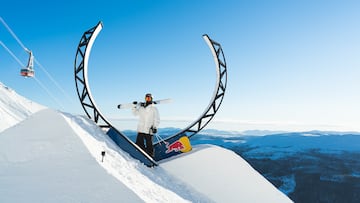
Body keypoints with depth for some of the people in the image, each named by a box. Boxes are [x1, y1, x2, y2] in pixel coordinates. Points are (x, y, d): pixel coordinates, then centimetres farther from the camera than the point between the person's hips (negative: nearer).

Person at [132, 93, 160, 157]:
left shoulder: (154, 108, 0)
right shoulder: (141, 107, 12)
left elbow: (157, 119, 0)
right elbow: (135, 113, 26)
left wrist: (155, 127, -12)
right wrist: (135, 106, 11)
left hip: (149, 130, -4)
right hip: (140, 130, 4)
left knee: (149, 145, -2)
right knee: (139, 144, 4)